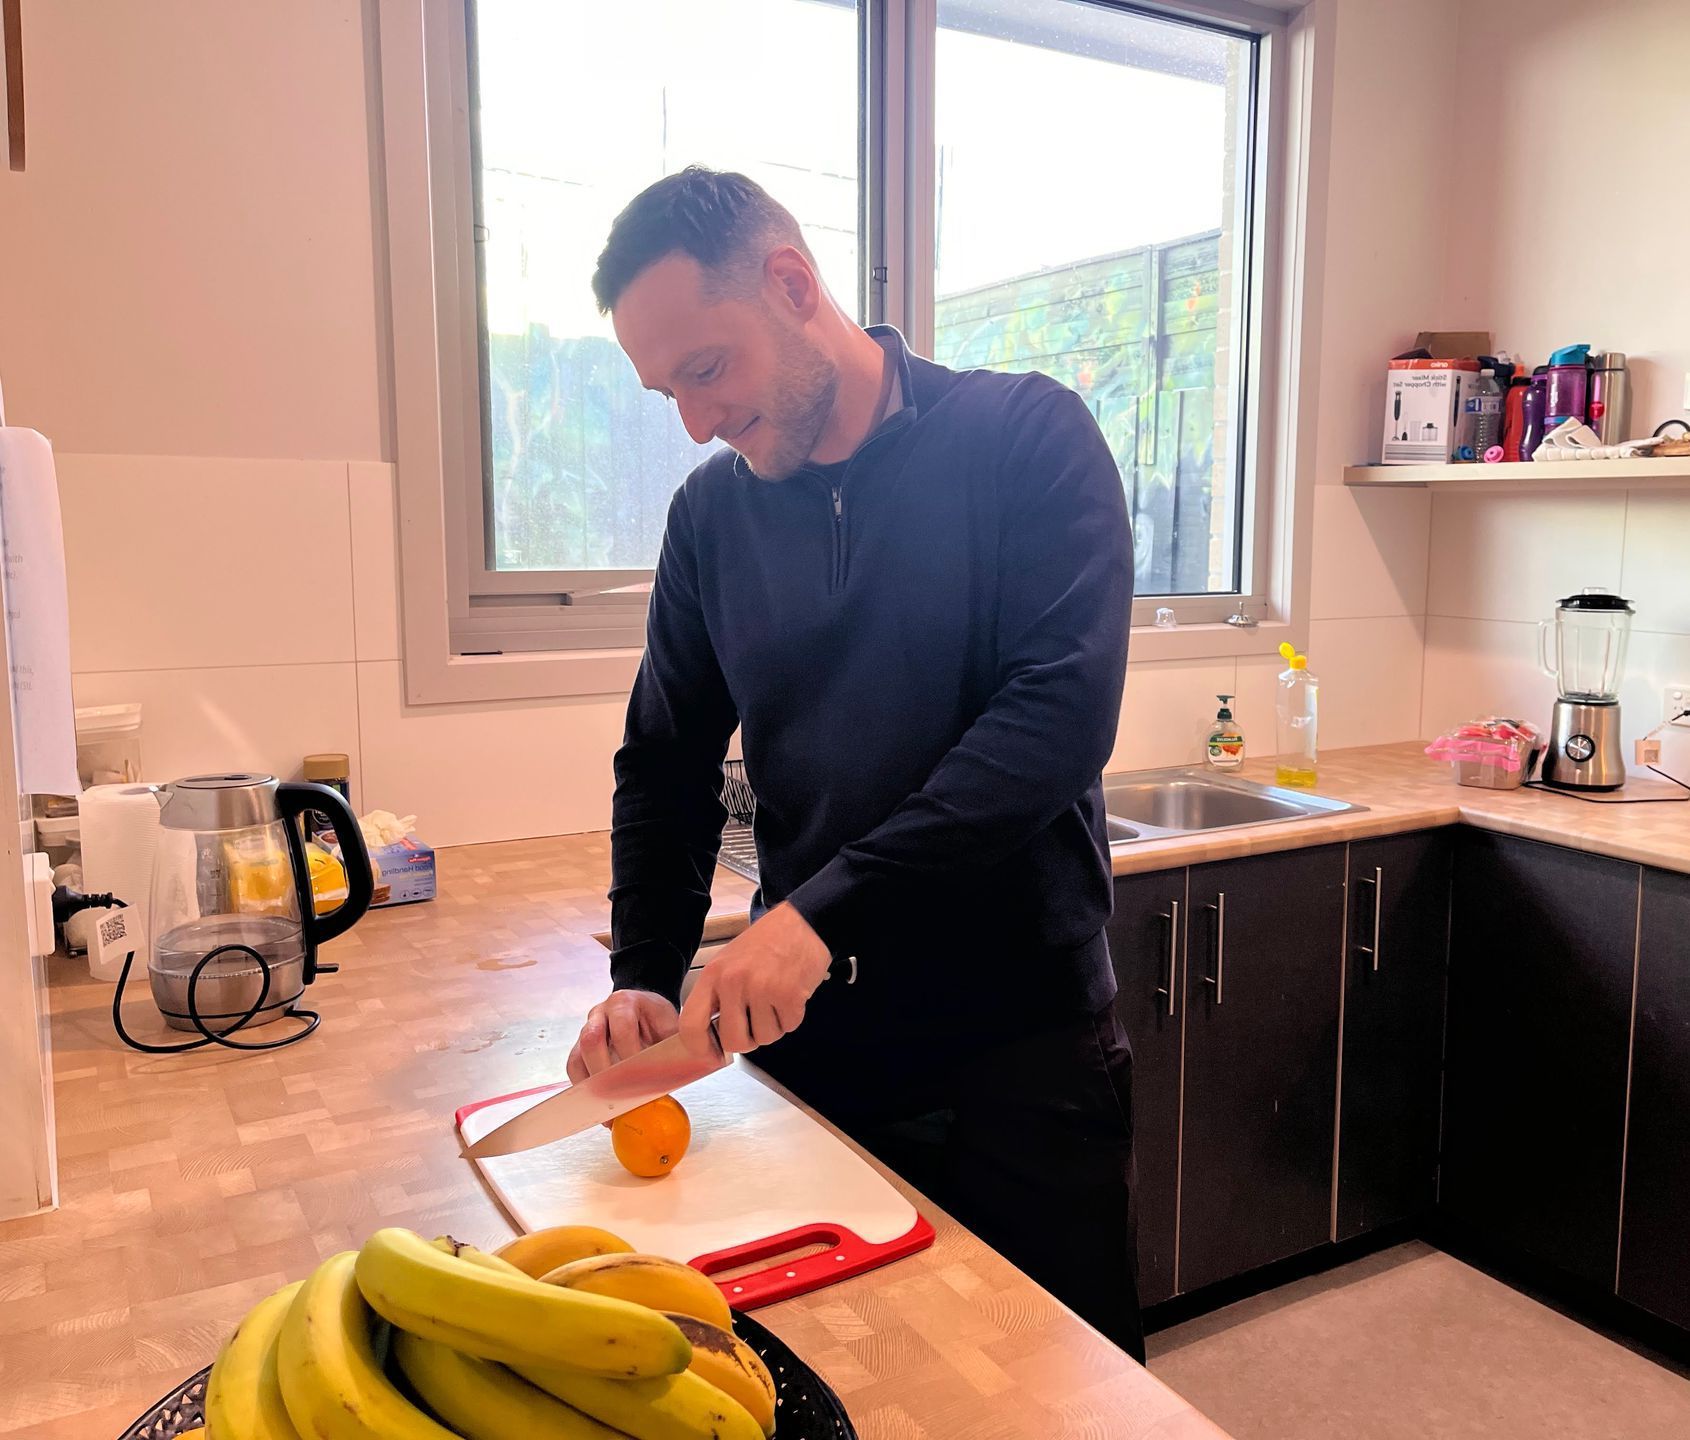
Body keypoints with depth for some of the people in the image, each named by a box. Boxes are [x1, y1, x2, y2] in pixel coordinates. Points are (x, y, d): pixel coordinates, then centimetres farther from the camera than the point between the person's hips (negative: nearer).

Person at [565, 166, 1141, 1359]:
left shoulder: (1027, 438, -9)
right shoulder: (712, 512, 3)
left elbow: (1064, 712, -20)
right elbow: (666, 764, 8)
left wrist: (823, 909, -25)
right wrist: (644, 979, -6)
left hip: (1025, 1037, -3)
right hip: (812, 1036, 3)